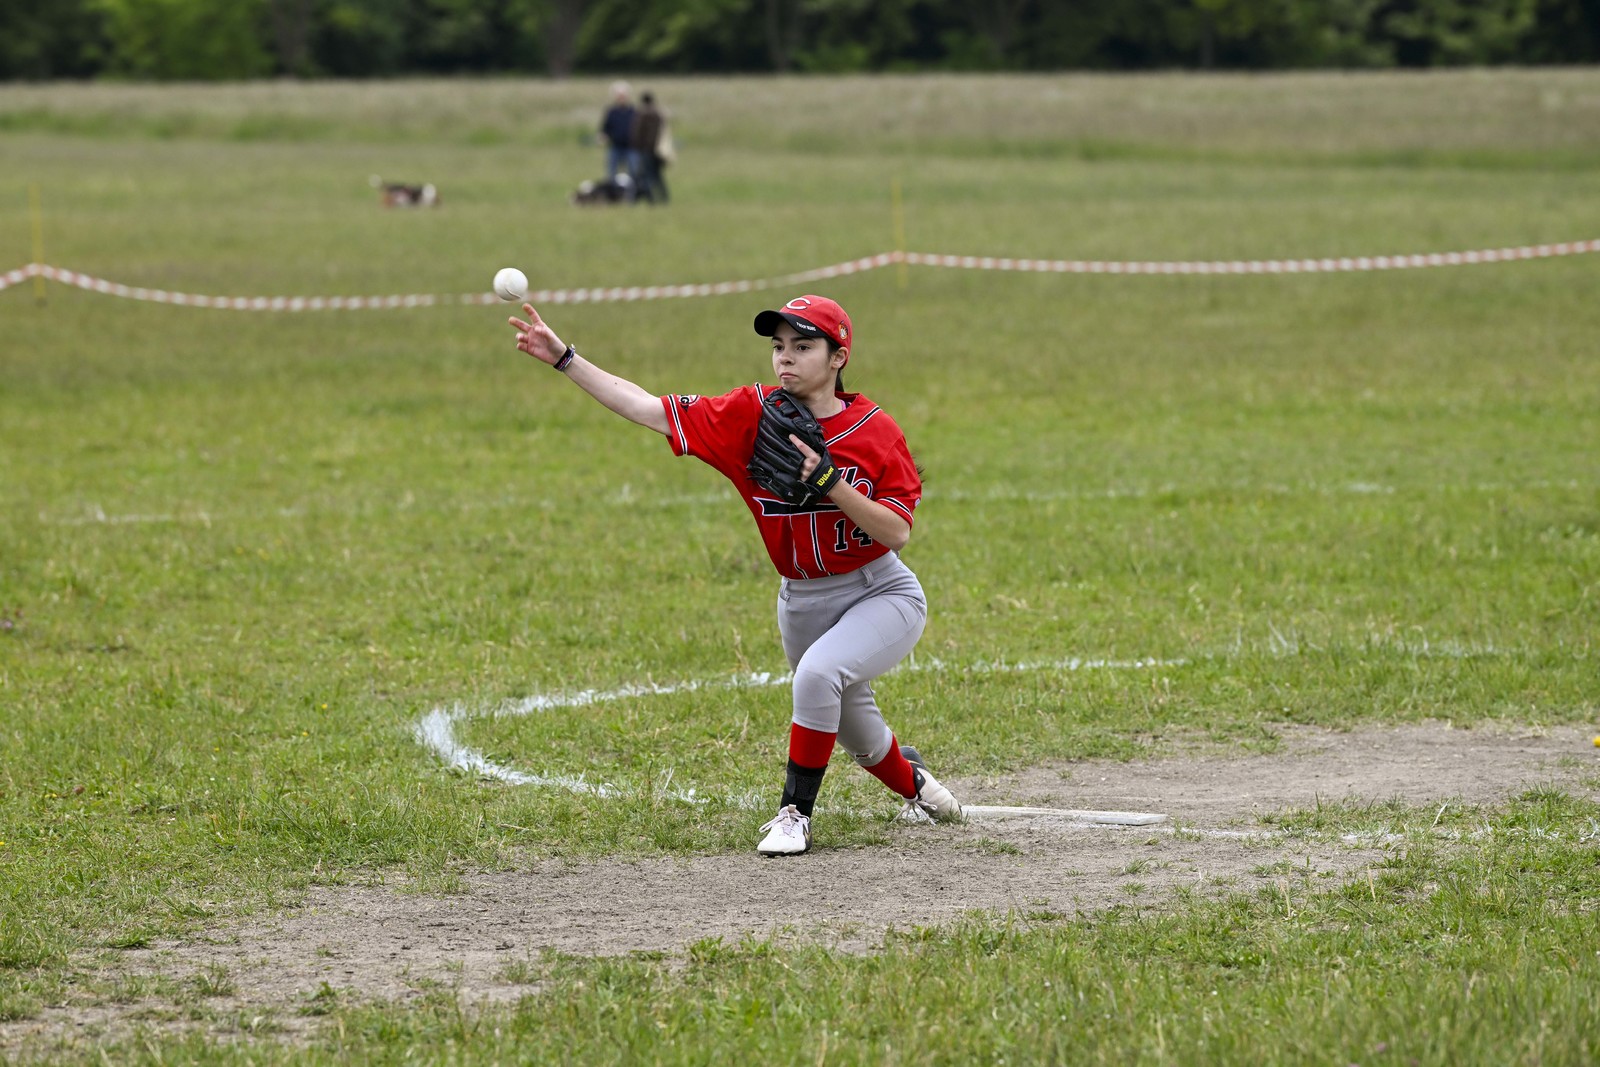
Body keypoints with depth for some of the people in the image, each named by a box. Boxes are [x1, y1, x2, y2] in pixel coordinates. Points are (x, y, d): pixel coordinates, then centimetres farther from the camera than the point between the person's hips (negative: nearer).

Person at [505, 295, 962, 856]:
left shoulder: (875, 430, -16)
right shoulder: (752, 414, -9)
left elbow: (898, 532, -21)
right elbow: (648, 409, -13)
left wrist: (829, 482, -31)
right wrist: (564, 358, -21)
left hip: (881, 594, -5)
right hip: (802, 601, 5)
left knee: (818, 672, -32)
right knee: (856, 736, 18)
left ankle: (796, 811, -17)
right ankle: (911, 781, 53)